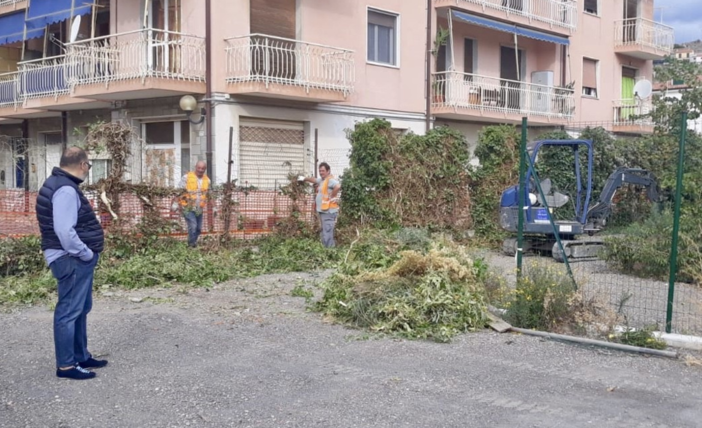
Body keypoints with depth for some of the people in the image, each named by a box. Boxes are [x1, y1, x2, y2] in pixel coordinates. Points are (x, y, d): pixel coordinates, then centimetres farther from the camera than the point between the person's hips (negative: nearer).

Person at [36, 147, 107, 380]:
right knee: (69, 311, -4)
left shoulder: (60, 184, 14)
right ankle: (66, 365, 3)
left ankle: (81, 356, 28)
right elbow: (65, 231, -29)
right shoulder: (65, 190, -21)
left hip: (77, 259, 11)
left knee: (81, 309, 18)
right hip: (71, 260, -11)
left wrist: (86, 254, 15)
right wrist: (86, 254, -18)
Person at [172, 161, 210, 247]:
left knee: (198, 229, 8)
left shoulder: (207, 180, 6)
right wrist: (175, 204, -8)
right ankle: (191, 245, -6)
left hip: (199, 209, 5)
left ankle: (192, 243, 26)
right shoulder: (187, 177, -7)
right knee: (193, 226, -18)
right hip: (187, 208, -5)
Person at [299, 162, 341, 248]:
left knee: (327, 234, -14)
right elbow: (314, 180, 39)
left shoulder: (330, 180, -14)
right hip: (323, 211, 11)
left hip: (329, 211, -11)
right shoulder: (322, 180, 18)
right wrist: (304, 178, 49)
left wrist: (332, 197, -23)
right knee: (325, 233, 15)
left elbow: (338, 186, -33)